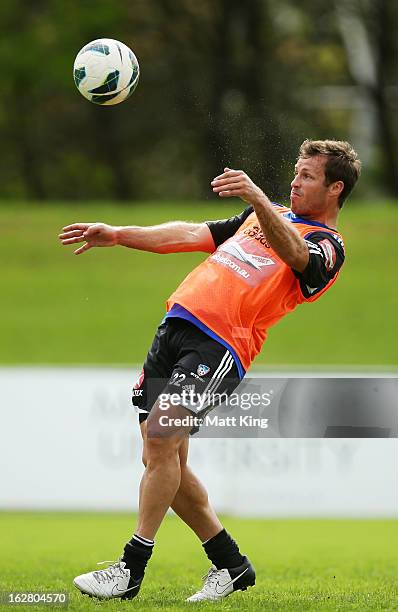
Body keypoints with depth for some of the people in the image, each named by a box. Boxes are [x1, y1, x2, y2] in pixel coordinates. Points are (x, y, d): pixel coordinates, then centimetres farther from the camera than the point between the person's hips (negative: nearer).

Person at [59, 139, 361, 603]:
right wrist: (117, 235, 14)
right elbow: (191, 235, 24)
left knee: (161, 438, -22)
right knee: (164, 459, 4)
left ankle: (132, 569, -16)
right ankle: (230, 564, 17)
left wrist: (258, 199, -40)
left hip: (221, 345, -8)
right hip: (177, 325, 8)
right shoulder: (262, 216, 28)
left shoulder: (328, 246, 2)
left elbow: (293, 253, -22)